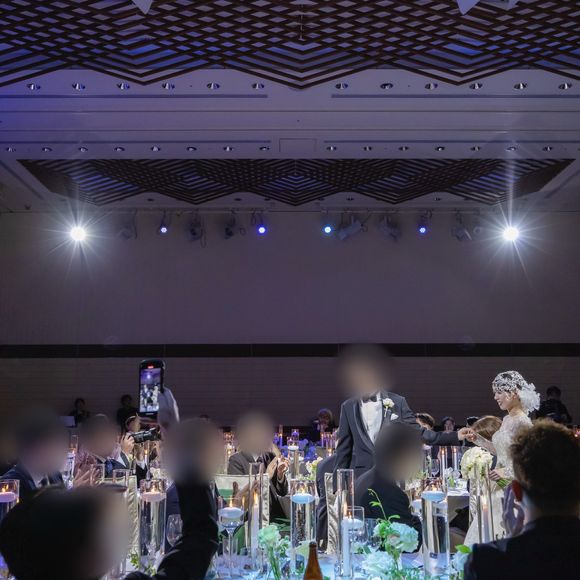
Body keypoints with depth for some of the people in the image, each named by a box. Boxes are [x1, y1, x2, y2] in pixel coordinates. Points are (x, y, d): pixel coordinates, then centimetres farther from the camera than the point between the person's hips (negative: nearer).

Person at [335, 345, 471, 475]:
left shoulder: (397, 402, 1)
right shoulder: (348, 407, 4)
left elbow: (417, 432, 3)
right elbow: (344, 447, 8)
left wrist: (454, 436, -5)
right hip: (360, 475, 1)